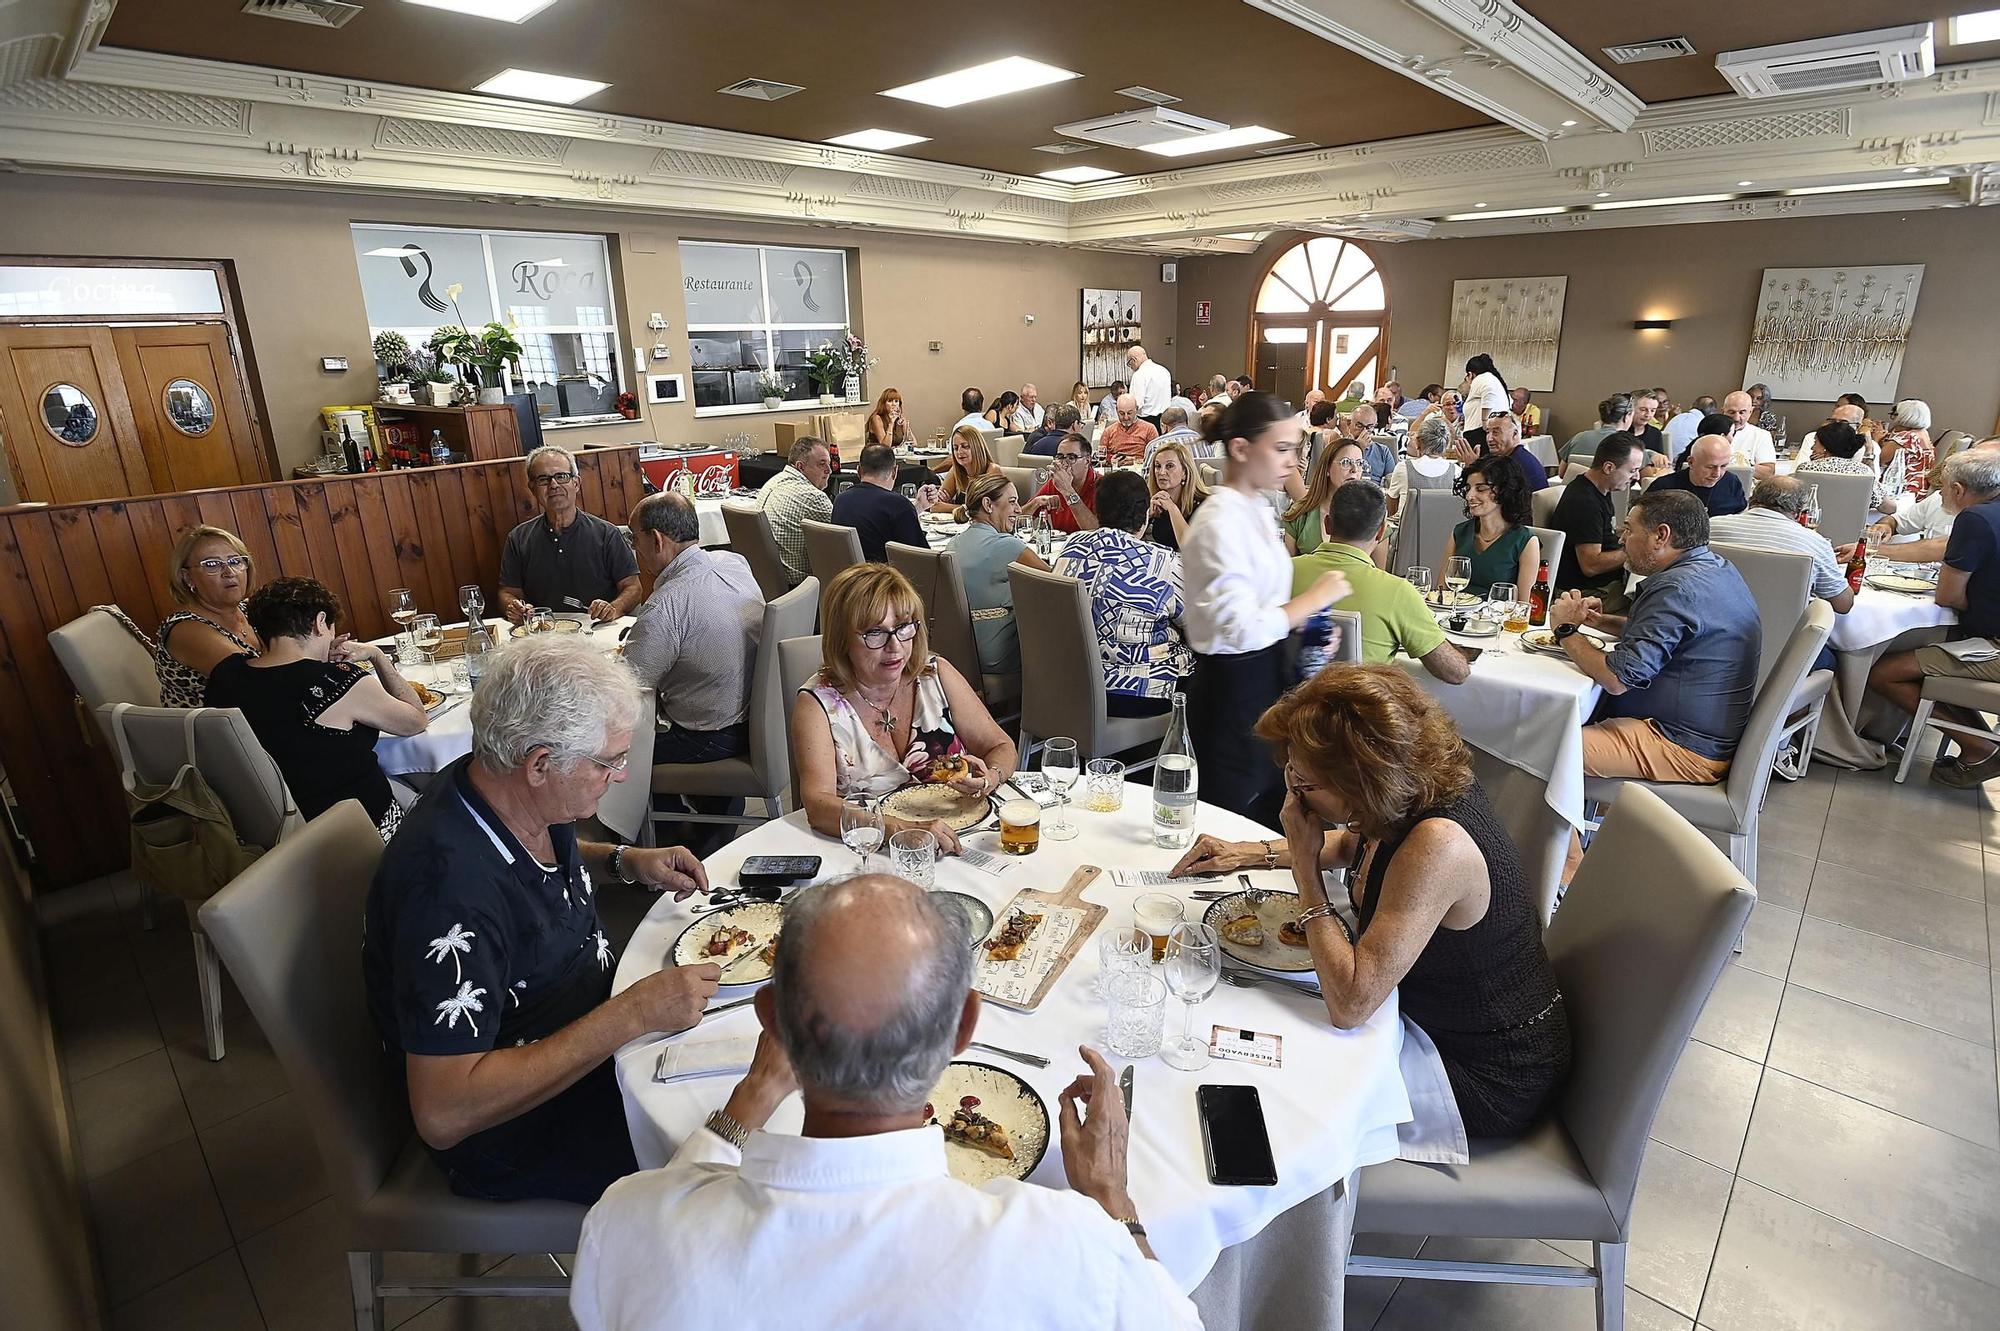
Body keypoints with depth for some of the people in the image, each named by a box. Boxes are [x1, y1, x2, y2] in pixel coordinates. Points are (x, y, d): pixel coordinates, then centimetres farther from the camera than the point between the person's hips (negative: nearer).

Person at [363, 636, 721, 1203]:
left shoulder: (518, 798, -7)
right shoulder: (452, 885, -33)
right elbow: (443, 1114, -33)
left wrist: (626, 861, -1)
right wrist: (633, 1014, -33)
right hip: (514, 1133, -8)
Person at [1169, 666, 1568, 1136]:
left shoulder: (1438, 846, -37)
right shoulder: (1416, 787, -11)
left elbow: (1349, 1005, -36)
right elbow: (1354, 844, 15)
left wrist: (1305, 862, -30)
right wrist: (1256, 852, 2)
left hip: (1491, 1078, -7)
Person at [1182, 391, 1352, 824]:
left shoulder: (1256, 510, 9)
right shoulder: (1219, 524, -21)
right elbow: (1243, 629, -28)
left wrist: (1306, 621, 3)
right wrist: (1315, 598, -18)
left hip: (1265, 678, 9)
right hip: (1232, 690, -9)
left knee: (1270, 813, 20)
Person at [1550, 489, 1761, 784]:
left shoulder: (1677, 588, -22)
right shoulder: (1717, 568, 12)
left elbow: (1616, 679, -25)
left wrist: (1567, 629, -9)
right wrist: (1601, 621, 12)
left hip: (1685, 749, -11)